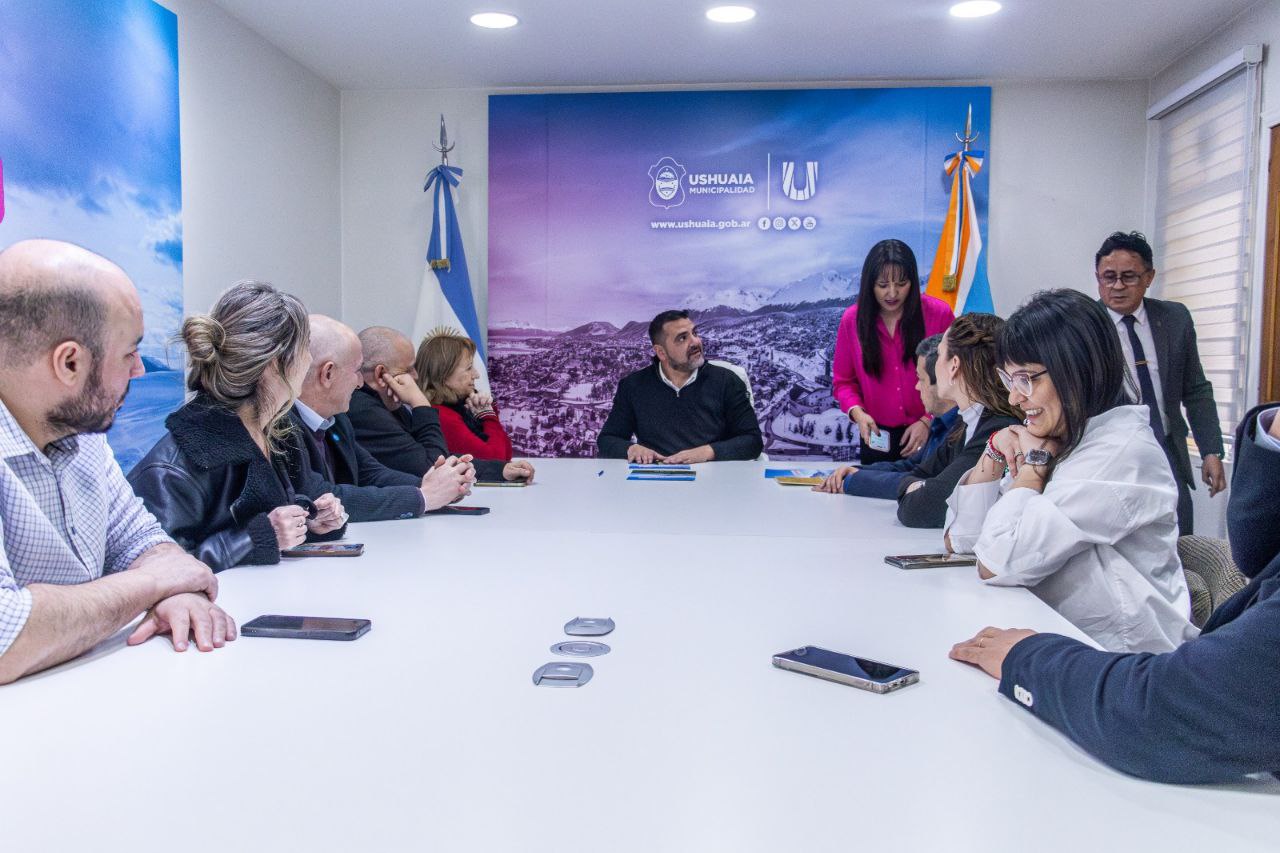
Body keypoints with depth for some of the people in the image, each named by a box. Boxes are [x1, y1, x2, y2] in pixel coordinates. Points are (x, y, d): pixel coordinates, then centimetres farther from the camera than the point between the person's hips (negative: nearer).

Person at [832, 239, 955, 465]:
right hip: (877, 436, 1)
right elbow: (843, 381, 3)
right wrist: (857, 412, -15)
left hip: (931, 433, -1)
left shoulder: (939, 314, -10)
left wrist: (928, 421, -14)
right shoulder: (852, 319, -5)